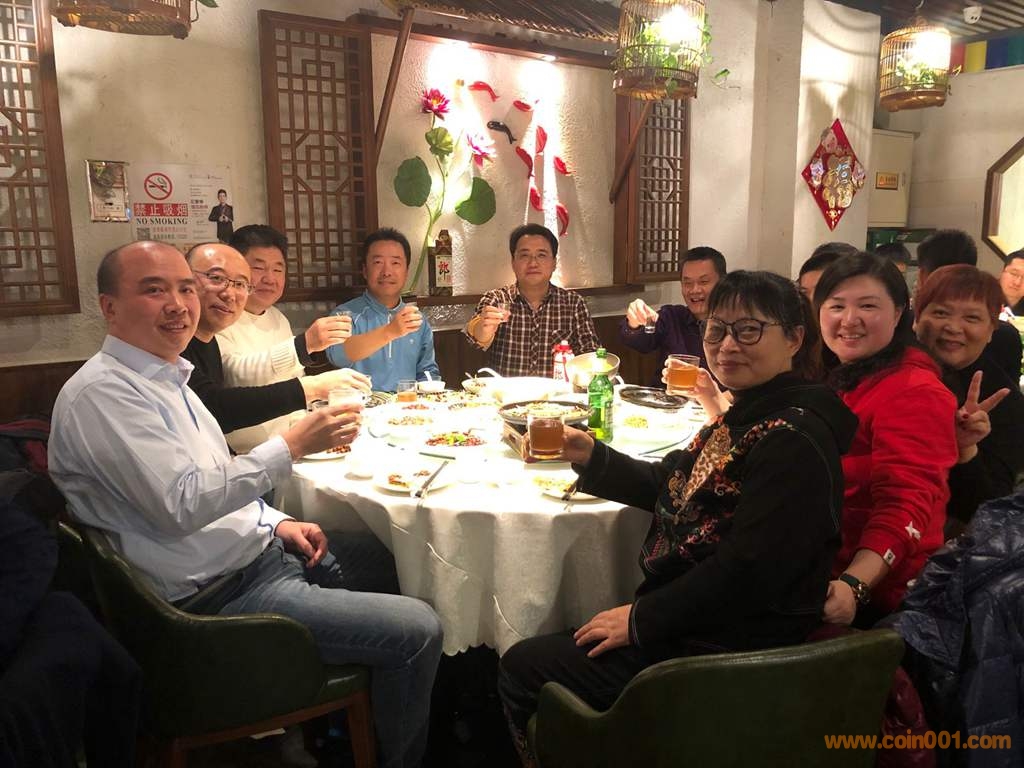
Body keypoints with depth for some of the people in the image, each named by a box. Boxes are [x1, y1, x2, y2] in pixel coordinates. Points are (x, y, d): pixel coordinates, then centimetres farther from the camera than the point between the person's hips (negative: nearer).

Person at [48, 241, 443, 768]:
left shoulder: (165, 376, 13)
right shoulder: (102, 392, -18)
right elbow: (182, 504, -27)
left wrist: (276, 522, 6)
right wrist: (292, 445, -26)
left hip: (261, 550, 10)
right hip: (218, 597, -10)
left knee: (385, 557, 22)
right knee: (417, 630, -14)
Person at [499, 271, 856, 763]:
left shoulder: (795, 441, -23)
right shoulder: (749, 417, 9)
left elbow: (747, 572, -28)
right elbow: (672, 488, 15)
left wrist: (641, 618, -18)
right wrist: (589, 456, 2)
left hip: (728, 655, -10)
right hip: (690, 627, 10)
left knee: (521, 668, 0)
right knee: (531, 654, 19)